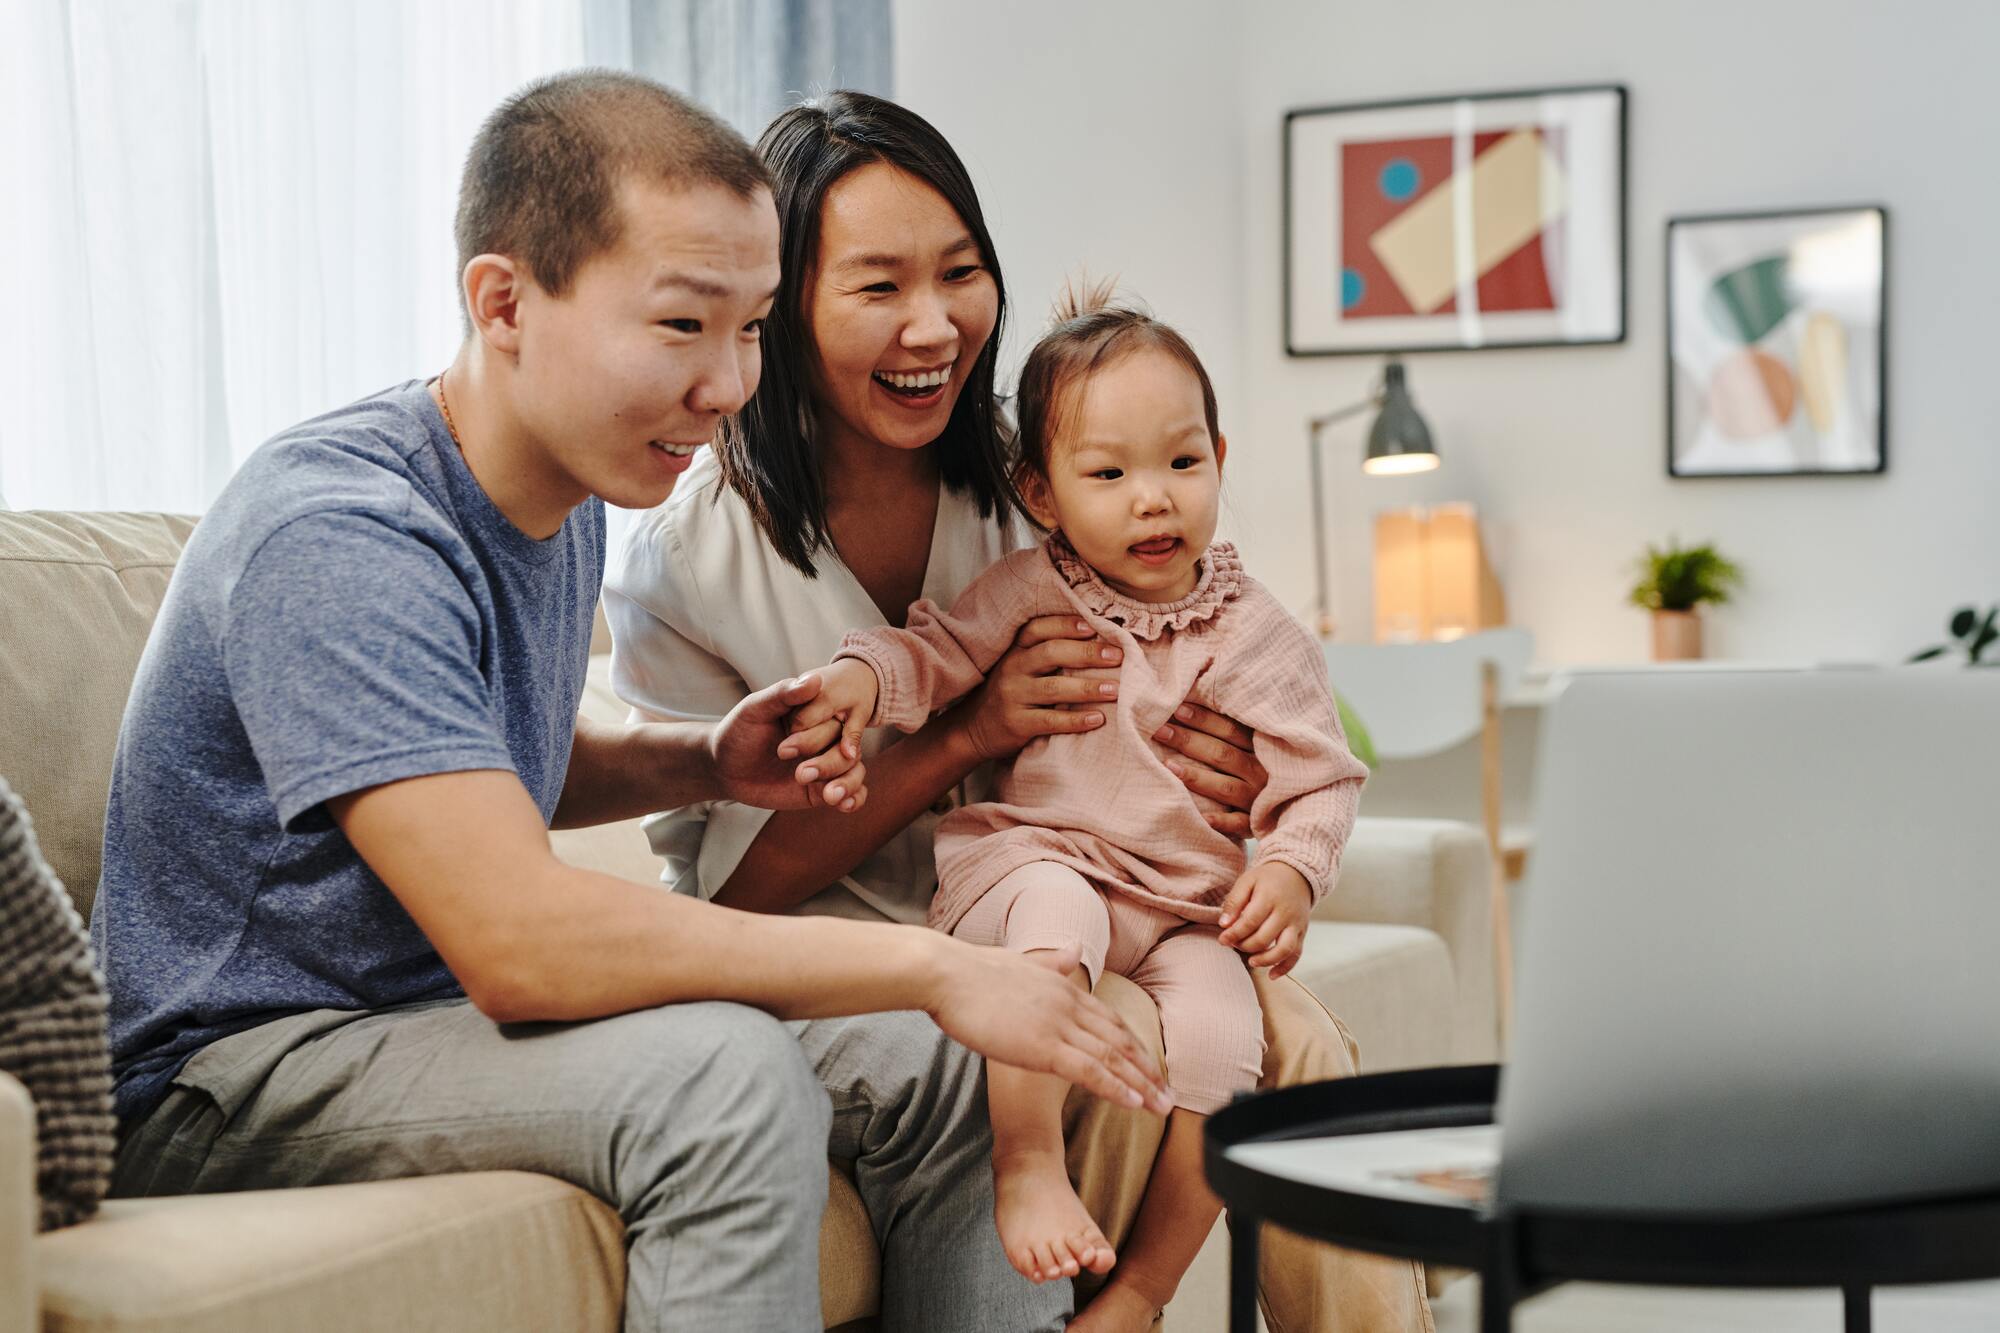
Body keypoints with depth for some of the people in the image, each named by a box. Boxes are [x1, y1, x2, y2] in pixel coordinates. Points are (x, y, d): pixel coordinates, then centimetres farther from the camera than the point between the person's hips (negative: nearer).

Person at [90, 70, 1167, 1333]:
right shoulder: (339, 534, -26)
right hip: (237, 1074, -9)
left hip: (447, 1006, 9)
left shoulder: (569, 495, 5)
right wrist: (930, 966, -30)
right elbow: (515, 937, -35)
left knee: (943, 1062, -1)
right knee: (724, 1069, -31)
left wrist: (708, 765, -1)